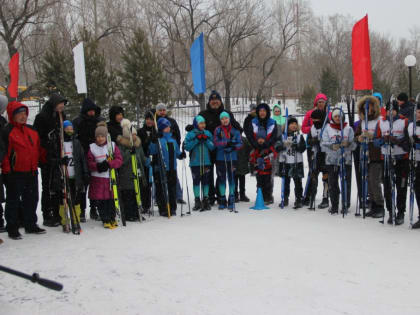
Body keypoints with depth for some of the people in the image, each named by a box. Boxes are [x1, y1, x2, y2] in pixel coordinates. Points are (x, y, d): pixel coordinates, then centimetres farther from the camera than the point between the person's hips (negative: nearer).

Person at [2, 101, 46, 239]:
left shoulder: (32, 131, 13)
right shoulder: (7, 131, -10)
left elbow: (39, 149, 21)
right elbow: (4, 152, -14)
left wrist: (45, 160, 13)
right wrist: (7, 170, -17)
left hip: (31, 172, 7)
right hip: (15, 173, -7)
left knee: (32, 199, 15)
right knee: (13, 201, 3)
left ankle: (31, 225, 28)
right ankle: (12, 229, 11)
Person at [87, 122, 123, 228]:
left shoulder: (112, 145, 4)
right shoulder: (92, 147, 5)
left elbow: (119, 160, -2)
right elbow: (89, 163, 3)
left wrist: (109, 164, -18)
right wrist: (98, 166, -18)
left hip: (111, 177, 0)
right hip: (97, 178, 0)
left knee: (111, 200, 3)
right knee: (100, 201, 0)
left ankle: (112, 219, 19)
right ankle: (105, 220, 12)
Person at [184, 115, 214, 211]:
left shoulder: (208, 133, 8)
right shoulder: (190, 134, 0)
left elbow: (212, 147, 4)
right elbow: (187, 147, -10)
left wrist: (206, 140, -11)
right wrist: (196, 140, -15)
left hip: (206, 162, 2)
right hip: (195, 163, -2)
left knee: (205, 181, 6)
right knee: (196, 181, 1)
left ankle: (205, 200, 15)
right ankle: (197, 201, 9)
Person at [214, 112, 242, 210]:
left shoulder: (235, 130, 4)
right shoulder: (217, 130, 4)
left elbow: (240, 143, 3)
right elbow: (216, 143, -5)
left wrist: (234, 147, -16)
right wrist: (227, 143, -17)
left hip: (232, 157, 0)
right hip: (220, 158, 0)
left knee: (232, 178, 0)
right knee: (221, 178, 5)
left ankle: (231, 200, 9)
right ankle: (222, 200, 14)